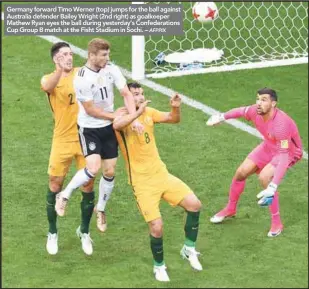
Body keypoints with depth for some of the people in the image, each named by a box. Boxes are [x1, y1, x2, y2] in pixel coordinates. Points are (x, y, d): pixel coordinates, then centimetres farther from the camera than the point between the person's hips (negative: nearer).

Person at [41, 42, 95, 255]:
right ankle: (53, 233, 25)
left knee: (88, 186, 7)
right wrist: (60, 69, -50)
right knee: (55, 185, 6)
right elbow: (47, 87, -31)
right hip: (62, 140, -1)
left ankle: (85, 232, 26)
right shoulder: (49, 79, -7)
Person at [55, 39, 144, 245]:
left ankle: (101, 209, 30)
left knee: (109, 171, 8)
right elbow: (90, 110, -17)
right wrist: (114, 115, -12)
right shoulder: (82, 79, -22)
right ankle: (64, 196, 3)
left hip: (108, 127, 5)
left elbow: (127, 93, -8)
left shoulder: (111, 69, -7)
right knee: (93, 168, -20)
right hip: (89, 128, -5)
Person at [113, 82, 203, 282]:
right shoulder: (123, 115, -13)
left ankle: (189, 249, 16)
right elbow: (116, 125, -36)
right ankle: (159, 266, 15)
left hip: (162, 174, 6)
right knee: (157, 227, -12)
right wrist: (139, 111, -43)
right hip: (143, 182, -6)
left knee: (194, 204, -5)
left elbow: (174, 119, 3)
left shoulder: (149, 112, 6)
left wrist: (176, 108, -18)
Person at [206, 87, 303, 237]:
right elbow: (241, 111, 5)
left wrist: (273, 186, -52)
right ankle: (230, 209, 34)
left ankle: (276, 223, -12)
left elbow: (284, 156, -44)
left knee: (264, 177, -28)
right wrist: (222, 117, 11)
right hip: (268, 147, 7)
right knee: (241, 172, 6)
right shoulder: (255, 111, -22)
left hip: (288, 152, -7)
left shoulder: (281, 123, -41)